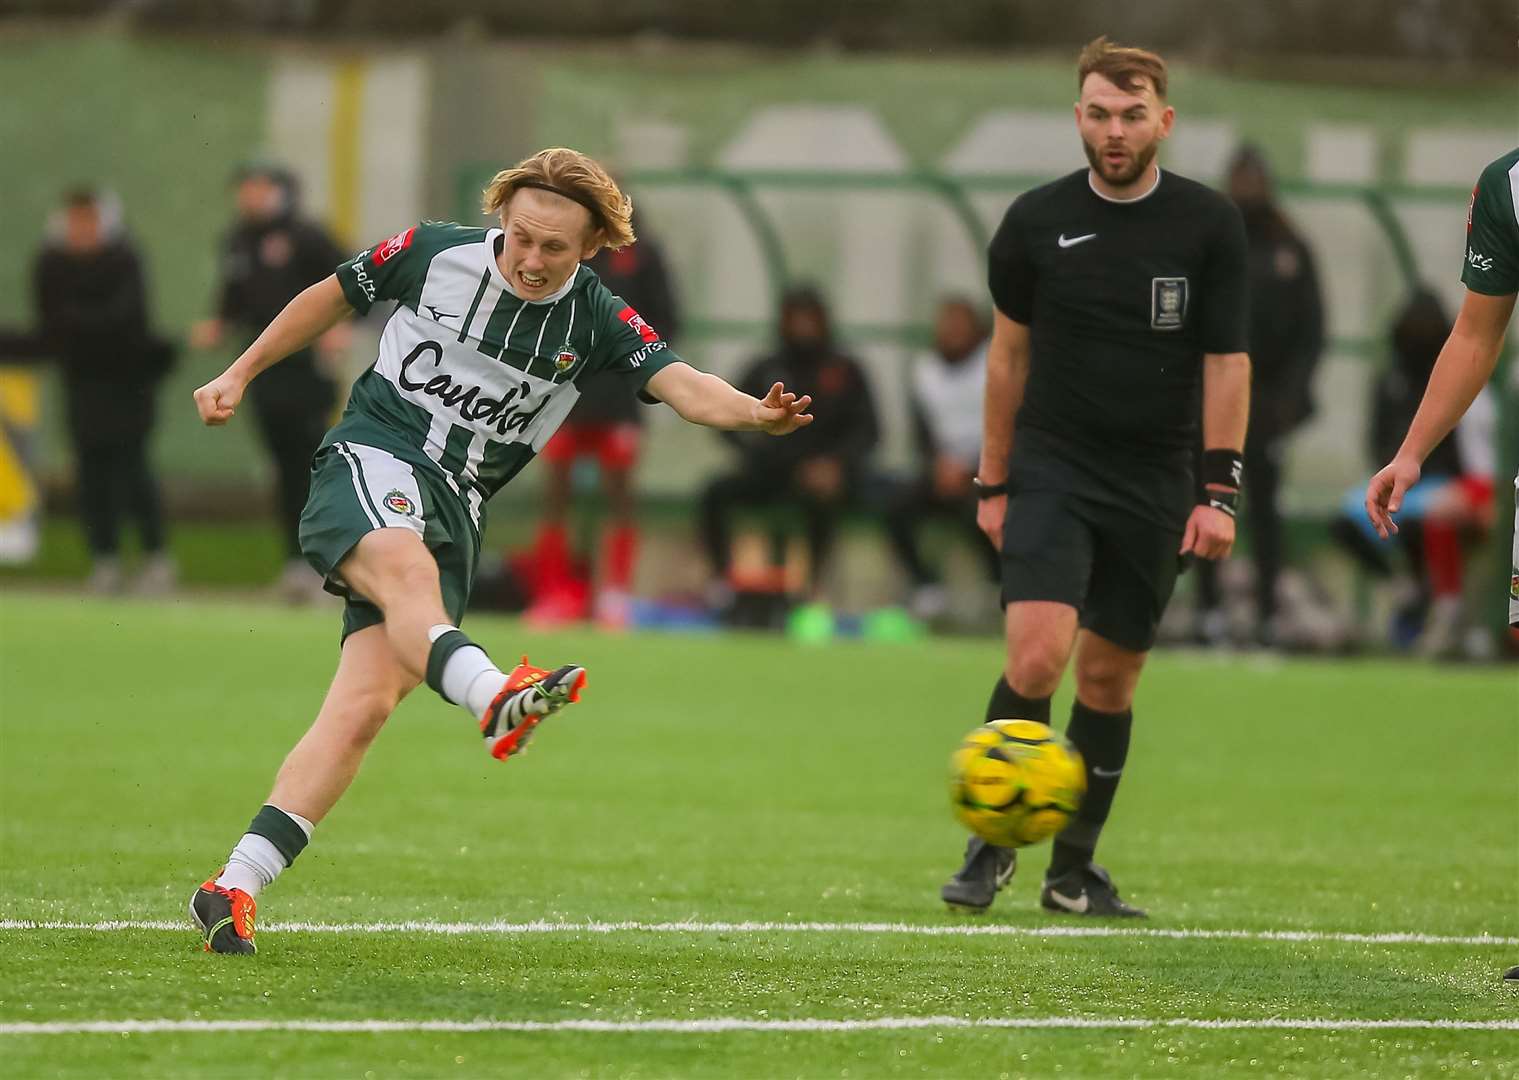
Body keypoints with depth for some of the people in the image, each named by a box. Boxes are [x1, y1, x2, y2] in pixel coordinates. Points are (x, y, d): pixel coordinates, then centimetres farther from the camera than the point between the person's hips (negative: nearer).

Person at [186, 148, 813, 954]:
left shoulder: (595, 322, 0)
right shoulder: (434, 254, -2)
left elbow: (680, 384, -14)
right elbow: (331, 296, 14)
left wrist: (752, 413, -35)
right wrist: (239, 375, 17)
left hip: (457, 507, 2)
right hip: (368, 463, -2)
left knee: (366, 706, -12)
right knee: (406, 565, -38)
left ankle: (234, 888, -14)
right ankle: (494, 696, -68)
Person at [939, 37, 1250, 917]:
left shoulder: (1209, 224, -1)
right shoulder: (1038, 220, 0)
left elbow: (1226, 361, 0)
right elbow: (1009, 353, 9)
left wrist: (1220, 492, -6)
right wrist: (994, 483, 9)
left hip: (1156, 483, 1)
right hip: (1053, 471, -1)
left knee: (1111, 678, 6)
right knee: (1037, 654, -18)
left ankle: (1074, 869, 20)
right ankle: (992, 846, -1)